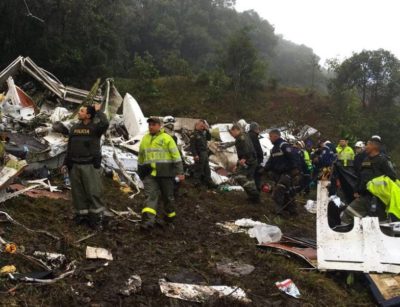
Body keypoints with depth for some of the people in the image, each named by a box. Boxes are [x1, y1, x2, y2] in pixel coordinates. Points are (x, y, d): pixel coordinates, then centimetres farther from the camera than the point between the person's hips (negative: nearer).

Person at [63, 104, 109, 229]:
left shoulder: (95, 127, -5)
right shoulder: (75, 128, 12)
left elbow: (105, 123, -30)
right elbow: (69, 147, 17)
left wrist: (98, 111, -15)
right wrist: (66, 163, 15)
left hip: (90, 165, -5)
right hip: (75, 165, 6)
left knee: (94, 191, -5)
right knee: (78, 192, 9)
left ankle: (97, 216, 4)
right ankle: (81, 214, 19)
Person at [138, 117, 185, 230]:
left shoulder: (166, 138, -2)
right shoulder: (144, 139, 14)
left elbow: (176, 155, -5)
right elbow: (140, 158, 23)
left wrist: (180, 172, -11)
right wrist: (140, 173, 26)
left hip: (165, 173, -3)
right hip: (149, 174, 3)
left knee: (167, 195, 8)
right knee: (150, 196, -10)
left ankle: (170, 215, 31)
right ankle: (148, 221, -20)